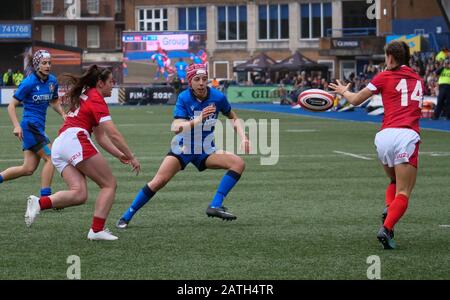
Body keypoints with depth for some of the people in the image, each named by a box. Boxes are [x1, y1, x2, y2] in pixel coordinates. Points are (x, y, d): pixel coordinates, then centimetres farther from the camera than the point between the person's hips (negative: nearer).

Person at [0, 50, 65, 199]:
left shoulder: (52, 81, 7)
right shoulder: (29, 83, -12)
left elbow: (54, 101, 25)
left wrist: (63, 114, 6)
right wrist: (17, 126, -23)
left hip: (38, 127, 7)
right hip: (30, 126, -7)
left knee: (28, 169, 5)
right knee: (50, 158, -11)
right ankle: (45, 198, -6)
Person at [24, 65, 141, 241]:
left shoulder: (85, 97, 28)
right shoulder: (96, 99, 0)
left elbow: (101, 137, 29)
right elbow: (113, 134, -7)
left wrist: (119, 155, 22)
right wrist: (131, 157, 0)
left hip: (58, 146, 9)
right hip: (76, 142, -9)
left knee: (79, 194, -5)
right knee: (109, 184, 1)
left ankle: (40, 203, -25)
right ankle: (97, 230, -9)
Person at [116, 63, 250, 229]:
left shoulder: (218, 97, -12)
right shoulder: (184, 98, -18)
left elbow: (234, 118, 7)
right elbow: (176, 127, -30)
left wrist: (243, 137, -9)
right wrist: (197, 120, -45)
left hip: (206, 151, 3)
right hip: (183, 149, -3)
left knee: (239, 163, -17)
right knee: (159, 181, -16)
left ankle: (215, 206, -20)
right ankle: (126, 217, -2)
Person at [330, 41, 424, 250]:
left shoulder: (384, 77, 11)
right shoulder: (418, 80, 20)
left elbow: (356, 100, 18)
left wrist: (343, 91, 39)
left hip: (385, 135, 1)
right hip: (407, 135, -1)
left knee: (394, 182, 25)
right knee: (403, 192, -5)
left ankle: (388, 211, -1)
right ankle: (386, 228, -24)